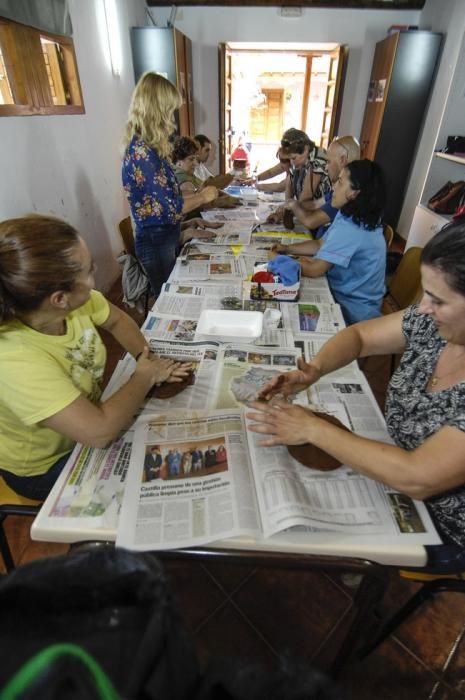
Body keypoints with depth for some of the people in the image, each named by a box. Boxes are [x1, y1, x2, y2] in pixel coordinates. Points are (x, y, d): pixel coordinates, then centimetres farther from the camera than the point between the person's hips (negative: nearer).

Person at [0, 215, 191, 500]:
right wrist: (145, 376, -26)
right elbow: (100, 432, -41)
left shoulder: (75, 301, -21)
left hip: (88, 412, 6)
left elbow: (117, 320, 0)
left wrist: (147, 358, -16)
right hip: (45, 467, -5)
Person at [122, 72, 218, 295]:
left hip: (165, 237, 9)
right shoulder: (142, 152, -22)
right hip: (156, 242, -9)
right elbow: (170, 209, -22)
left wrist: (197, 194, 13)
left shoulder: (147, 147, 8)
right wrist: (203, 197, -8)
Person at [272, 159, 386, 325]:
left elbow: (314, 269, -27)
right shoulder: (354, 218, 4)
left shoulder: (350, 229, -28)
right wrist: (288, 249, -1)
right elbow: (321, 244, 12)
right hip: (349, 297, 8)